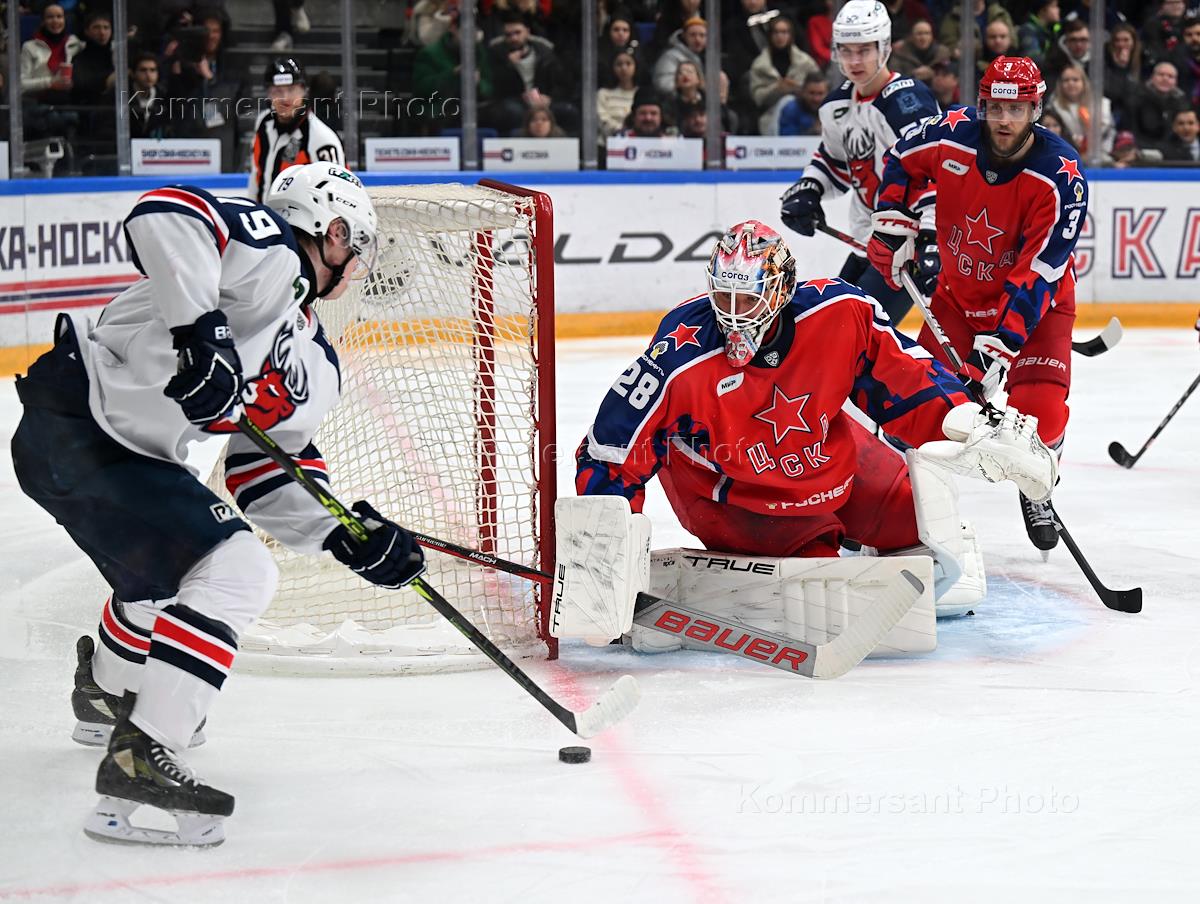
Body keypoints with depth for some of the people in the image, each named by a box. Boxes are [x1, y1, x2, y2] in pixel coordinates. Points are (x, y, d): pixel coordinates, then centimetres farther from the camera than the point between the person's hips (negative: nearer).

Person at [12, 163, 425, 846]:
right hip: (75, 425, -11)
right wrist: (200, 326, -34)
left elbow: (268, 473, 17)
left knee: (166, 568, 32)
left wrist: (347, 536, 3)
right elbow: (163, 214, -26)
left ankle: (106, 697, 58)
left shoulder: (317, 368, 17)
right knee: (236, 573, -17)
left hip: (130, 455, 11)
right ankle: (139, 758, -19)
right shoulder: (271, 251, -10)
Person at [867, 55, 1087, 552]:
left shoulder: (1061, 174, -28)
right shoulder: (951, 135, -20)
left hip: (1036, 299, -2)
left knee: (1039, 408, -17)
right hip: (959, 291, 2)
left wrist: (1002, 342, -35)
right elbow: (901, 162, 5)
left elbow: (1039, 273, -30)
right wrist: (894, 226, -5)